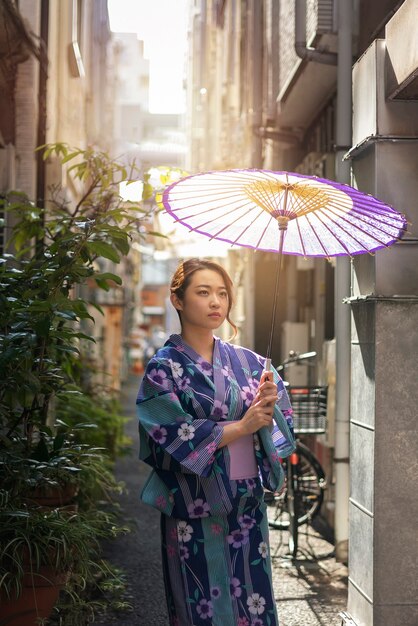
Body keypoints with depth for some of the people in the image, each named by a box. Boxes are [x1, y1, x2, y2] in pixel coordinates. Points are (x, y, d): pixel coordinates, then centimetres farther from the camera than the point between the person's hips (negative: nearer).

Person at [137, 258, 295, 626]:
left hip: (248, 503, 4)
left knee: (253, 596, 10)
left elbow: (279, 424, 4)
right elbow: (174, 437, -15)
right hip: (197, 508, -4)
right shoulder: (165, 368, -7)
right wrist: (242, 426, -16)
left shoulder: (247, 361, 5)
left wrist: (269, 405, -17)